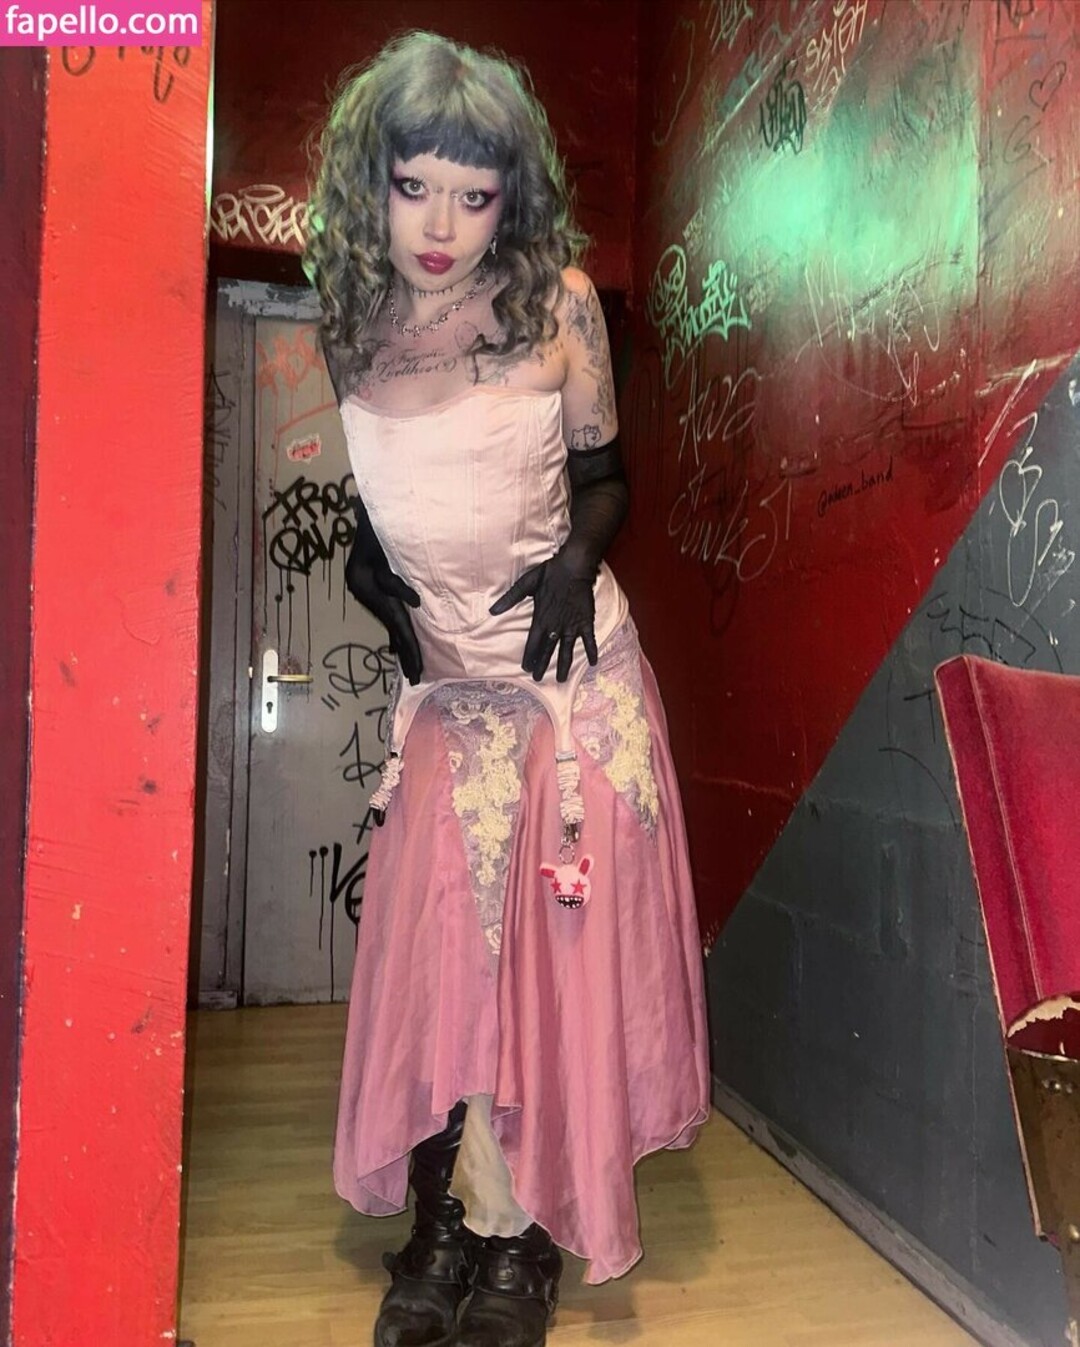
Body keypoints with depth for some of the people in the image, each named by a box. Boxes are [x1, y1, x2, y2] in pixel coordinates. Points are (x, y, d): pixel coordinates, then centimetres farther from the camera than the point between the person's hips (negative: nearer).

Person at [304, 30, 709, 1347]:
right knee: (435, 948, 3)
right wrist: (379, 586, 0)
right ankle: (447, 1227, 21)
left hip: (569, 671, -2)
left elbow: (601, 477, 4)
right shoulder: (351, 322, 3)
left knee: (554, 948, 2)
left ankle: (528, 1237, 19)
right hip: (443, 684, 3)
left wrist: (573, 563, -14)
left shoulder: (557, 302, -4)